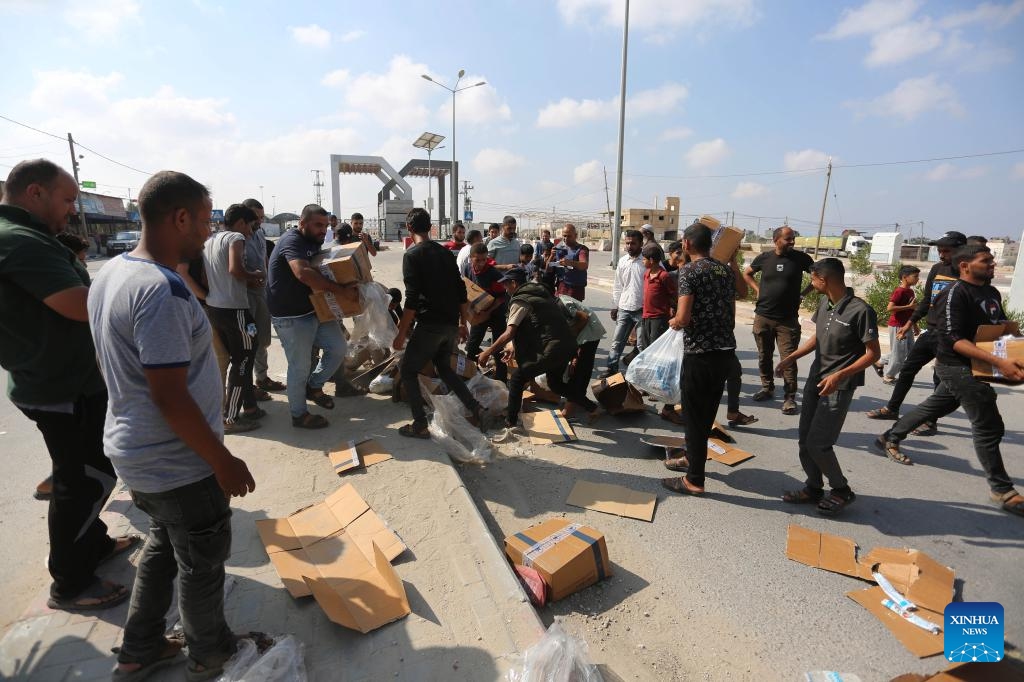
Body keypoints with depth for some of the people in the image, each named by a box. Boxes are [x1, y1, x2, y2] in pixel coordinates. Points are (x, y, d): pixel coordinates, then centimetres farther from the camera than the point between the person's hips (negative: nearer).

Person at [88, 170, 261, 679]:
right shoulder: (163, 292, -28)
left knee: (164, 543, 27)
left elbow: (118, 368, 13)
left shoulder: (111, 273, 3)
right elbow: (170, 397, -27)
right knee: (202, 562, 13)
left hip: (134, 452, 9)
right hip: (178, 464, -9)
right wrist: (225, 462, -17)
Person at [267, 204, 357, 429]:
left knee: (338, 348, 8)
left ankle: (314, 386, 29)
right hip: (291, 317, -9)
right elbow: (304, 273, -36)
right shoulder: (292, 241, -19)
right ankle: (299, 415, 20)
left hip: (316, 310, 9)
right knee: (300, 367, 2)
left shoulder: (313, 242, 13)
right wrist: (338, 289, -33)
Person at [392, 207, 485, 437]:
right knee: (444, 368, 24)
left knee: (408, 372, 8)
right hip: (451, 324, 7)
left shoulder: (412, 255, -7)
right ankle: (475, 409, 16)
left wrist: (401, 334, -11)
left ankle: (420, 425, 5)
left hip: (429, 325, -7)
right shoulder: (446, 252, 12)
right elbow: (461, 291, 12)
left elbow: (412, 299, -15)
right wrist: (463, 323, 19)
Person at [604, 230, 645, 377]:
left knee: (642, 344, 6)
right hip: (624, 308, 4)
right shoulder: (622, 261, 6)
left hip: (642, 309, -4)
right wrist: (614, 306, 11)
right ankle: (611, 368, 16)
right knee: (617, 341, 7)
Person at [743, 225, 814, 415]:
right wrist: (758, 290, 6)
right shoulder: (764, 257, 2)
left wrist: (804, 292, 1)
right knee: (764, 356, 12)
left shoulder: (800, 258, -1)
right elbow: (747, 274, 19)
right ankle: (767, 388, 28)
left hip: (788, 319, -2)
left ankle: (789, 398, 2)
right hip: (763, 317, 2)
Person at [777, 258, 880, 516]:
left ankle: (841, 490, 17)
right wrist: (791, 358, 8)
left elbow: (873, 353, -14)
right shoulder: (825, 303, 4)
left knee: (818, 443, -6)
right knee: (805, 440, 11)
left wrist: (839, 376, -24)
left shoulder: (860, 311, -19)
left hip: (838, 386, -7)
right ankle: (813, 488, 27)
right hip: (815, 379, 7)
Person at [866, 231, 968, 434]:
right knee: (907, 369, 12)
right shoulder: (937, 269, 7)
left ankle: (931, 422, 13)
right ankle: (892, 409, 25)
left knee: (940, 378, 1)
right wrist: (911, 322, 17)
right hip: (930, 331, 7)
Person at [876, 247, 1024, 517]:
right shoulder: (956, 293, -16)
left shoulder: (992, 292, 11)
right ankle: (1002, 491, 7)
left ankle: (890, 439, 35)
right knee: (989, 427, -4)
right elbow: (954, 339, -23)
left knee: (935, 407, 20)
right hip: (958, 366, -9)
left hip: (975, 367, 9)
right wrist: (998, 362, -31)